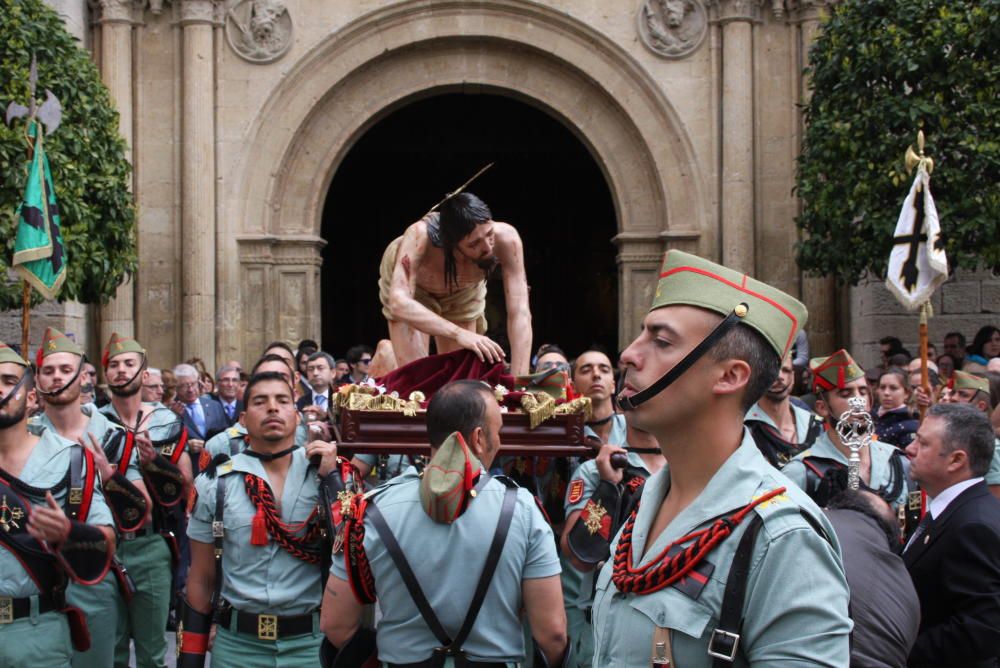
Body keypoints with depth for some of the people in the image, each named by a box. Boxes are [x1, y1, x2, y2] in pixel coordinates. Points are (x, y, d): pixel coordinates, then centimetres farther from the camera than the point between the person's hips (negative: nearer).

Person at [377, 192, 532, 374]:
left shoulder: (505, 238, -40)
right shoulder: (420, 236, -45)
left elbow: (520, 312, -40)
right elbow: (399, 303, -54)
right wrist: (459, 334, -64)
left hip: (462, 291, 2)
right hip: (408, 277, -2)